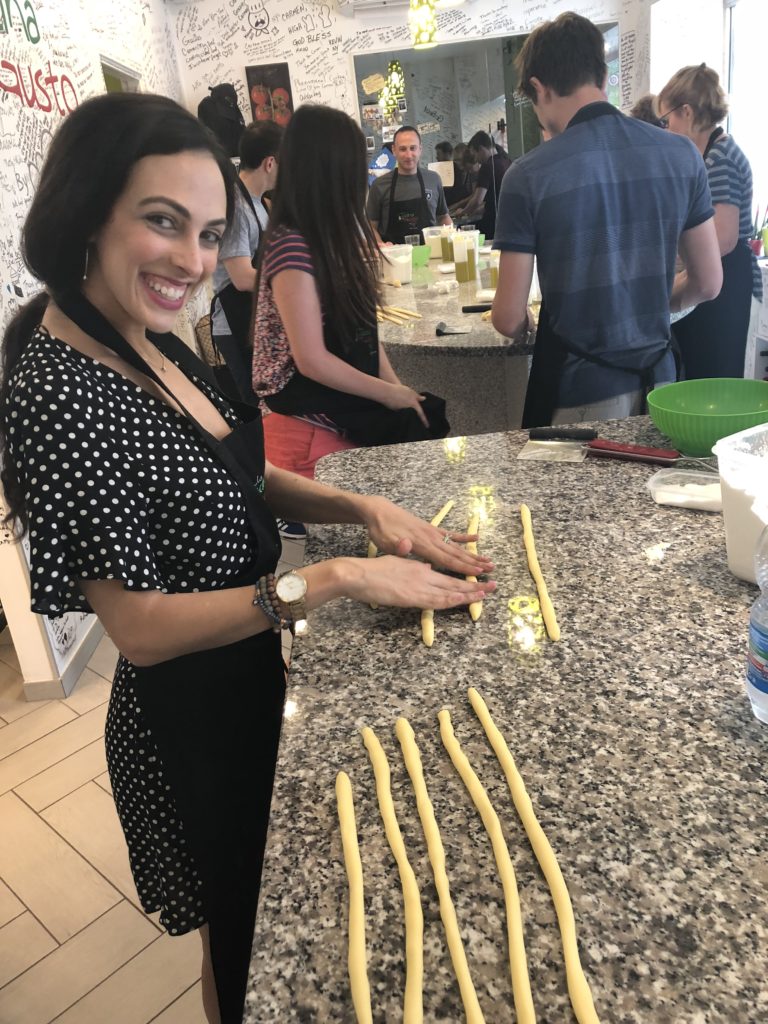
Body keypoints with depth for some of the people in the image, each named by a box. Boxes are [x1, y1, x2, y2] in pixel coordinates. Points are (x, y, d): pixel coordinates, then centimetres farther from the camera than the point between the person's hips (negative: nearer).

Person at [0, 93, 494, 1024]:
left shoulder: (152, 342, -2)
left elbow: (232, 475, 8)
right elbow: (141, 626, -27)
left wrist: (360, 507, -6)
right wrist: (334, 578, -28)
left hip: (249, 678, 9)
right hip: (193, 718, -8)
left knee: (273, 919, 32)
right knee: (248, 943, 20)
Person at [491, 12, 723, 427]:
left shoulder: (529, 175, -14)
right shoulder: (681, 154, -1)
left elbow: (509, 319, -12)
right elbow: (707, 283, 6)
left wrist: (522, 323, 11)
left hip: (579, 392, -4)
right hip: (657, 376, 4)